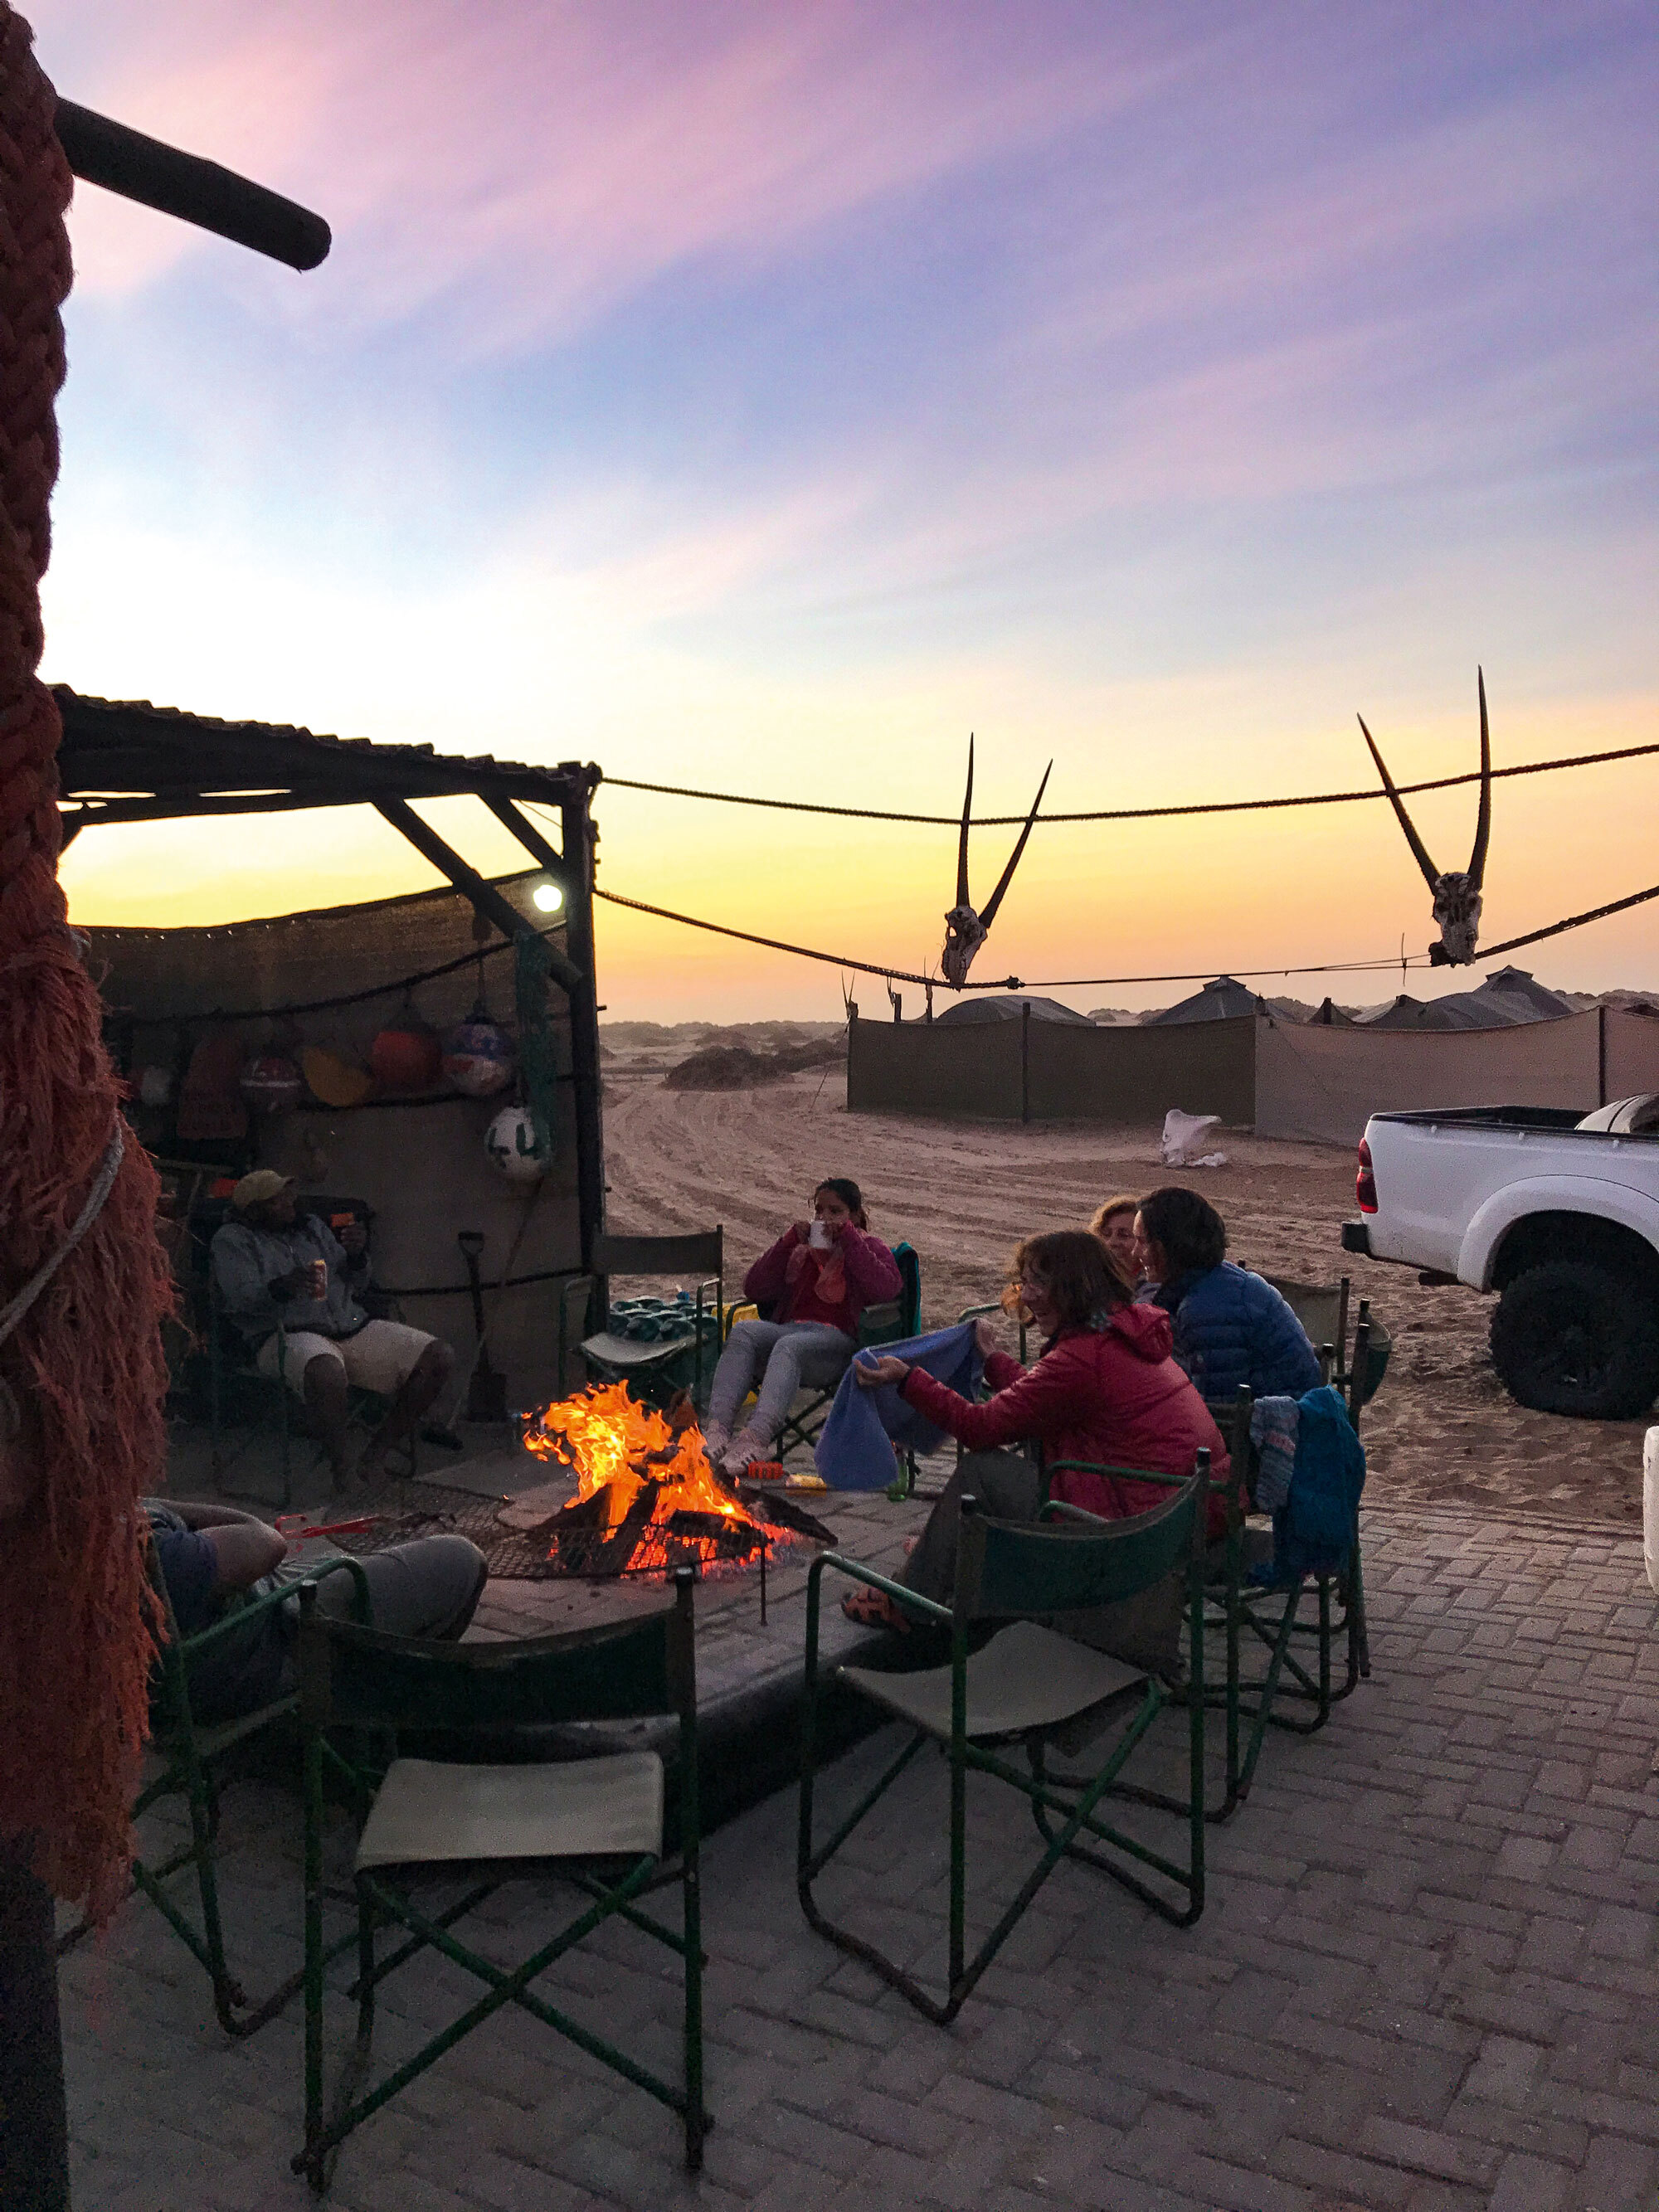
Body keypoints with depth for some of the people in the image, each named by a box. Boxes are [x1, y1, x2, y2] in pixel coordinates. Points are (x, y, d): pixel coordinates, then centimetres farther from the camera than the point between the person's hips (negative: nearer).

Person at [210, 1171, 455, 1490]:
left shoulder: (312, 1226, 23)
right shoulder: (233, 1241, 7)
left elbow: (355, 1288, 22)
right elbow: (239, 1299, -12)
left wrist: (356, 1255, 0)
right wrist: (282, 1287, -32)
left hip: (352, 1328, 6)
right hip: (286, 1335, -6)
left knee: (439, 1358, -13)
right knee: (328, 1373, -44)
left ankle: (376, 1451, -5)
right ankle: (339, 1464, -19)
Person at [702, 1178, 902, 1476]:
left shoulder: (870, 1247, 18)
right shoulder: (801, 1248, 28)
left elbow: (887, 1288, -7)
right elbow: (754, 1290, 15)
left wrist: (848, 1238, -3)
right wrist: (789, 1242, 6)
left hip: (838, 1339, -4)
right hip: (789, 1327, 4)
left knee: (789, 1345, -38)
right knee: (743, 1332, -29)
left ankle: (756, 1437, -57)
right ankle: (717, 1426, -45)